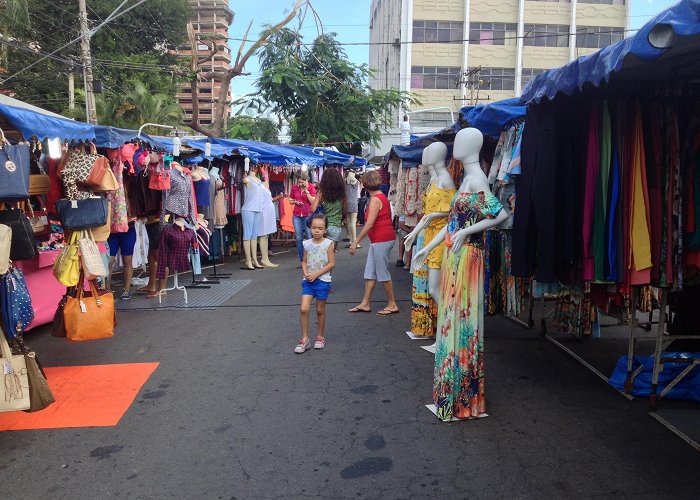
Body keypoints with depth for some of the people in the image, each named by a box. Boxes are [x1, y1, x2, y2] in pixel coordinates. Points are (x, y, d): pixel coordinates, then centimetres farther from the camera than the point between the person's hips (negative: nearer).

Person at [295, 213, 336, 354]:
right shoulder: (307, 244, 4)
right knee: (303, 309, -8)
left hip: (322, 280, -3)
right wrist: (306, 273, -8)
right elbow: (304, 261, 12)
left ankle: (320, 336, 27)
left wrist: (316, 274, -14)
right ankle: (305, 339, 3)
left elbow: (332, 263, -8)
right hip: (308, 281, 3)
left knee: (320, 310, 8)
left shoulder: (328, 244, -6)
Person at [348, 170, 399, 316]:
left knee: (383, 273, -2)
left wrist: (356, 242, -20)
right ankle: (365, 304, 17)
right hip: (377, 241, 10)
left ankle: (392, 305, 8)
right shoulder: (381, 197, 14)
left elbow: (369, 224, -22)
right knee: (370, 272, 11)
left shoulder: (376, 200, -15)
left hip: (382, 240, -10)